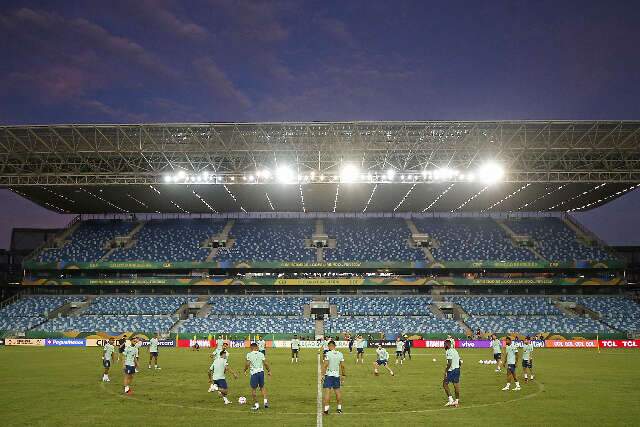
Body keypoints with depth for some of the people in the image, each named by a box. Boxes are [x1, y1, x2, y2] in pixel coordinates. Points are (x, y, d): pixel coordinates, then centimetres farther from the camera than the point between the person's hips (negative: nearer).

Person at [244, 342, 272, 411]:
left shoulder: (249, 354, -2)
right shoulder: (261, 354, 6)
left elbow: (247, 364, -10)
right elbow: (265, 363, 5)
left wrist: (245, 370, 7)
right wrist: (269, 371, 15)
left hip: (254, 373, -3)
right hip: (261, 371, 4)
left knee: (253, 389, 10)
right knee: (262, 387, 21)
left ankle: (256, 405, 12)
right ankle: (265, 401, 8)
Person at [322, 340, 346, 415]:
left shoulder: (328, 354, -12)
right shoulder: (340, 354, 2)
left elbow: (325, 365, -16)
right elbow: (342, 366, 7)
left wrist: (322, 374, -12)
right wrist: (343, 374, 18)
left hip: (328, 375, -5)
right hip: (337, 375, 5)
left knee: (327, 391, -4)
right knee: (338, 391, 16)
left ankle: (326, 409, -8)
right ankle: (339, 408, 24)